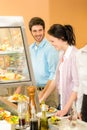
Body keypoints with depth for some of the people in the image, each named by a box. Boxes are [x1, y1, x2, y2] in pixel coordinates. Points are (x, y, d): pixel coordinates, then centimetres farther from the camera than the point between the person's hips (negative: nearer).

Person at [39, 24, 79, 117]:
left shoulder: (74, 55, -18)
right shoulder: (62, 55, 9)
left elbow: (77, 85, -19)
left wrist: (66, 109, -19)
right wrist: (43, 98, 14)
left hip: (72, 105, -8)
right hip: (62, 101, 8)